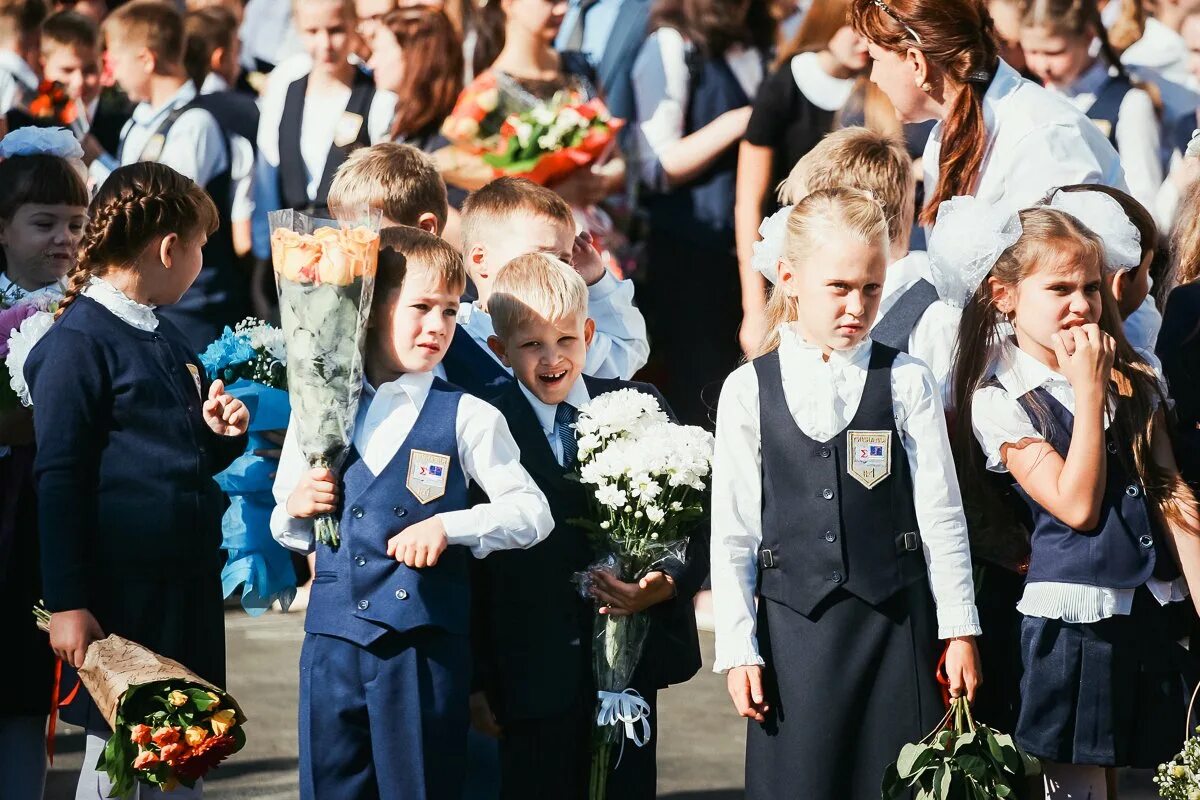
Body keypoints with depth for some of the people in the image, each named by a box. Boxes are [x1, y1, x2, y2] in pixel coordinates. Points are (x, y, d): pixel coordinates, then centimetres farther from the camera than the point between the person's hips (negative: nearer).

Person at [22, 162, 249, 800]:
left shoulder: (168, 339, 15)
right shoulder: (77, 342, -11)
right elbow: (58, 477, -13)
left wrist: (221, 434, 3)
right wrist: (66, 602, -16)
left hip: (187, 591, 8)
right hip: (121, 597, -8)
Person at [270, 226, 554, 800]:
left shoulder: (467, 418, -1)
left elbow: (533, 513, 0)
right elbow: (287, 530, 18)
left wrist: (449, 525, -13)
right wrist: (296, 511, -5)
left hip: (425, 645, -3)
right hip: (333, 640, 3)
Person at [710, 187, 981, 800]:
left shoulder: (906, 384, 1)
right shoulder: (749, 392, 2)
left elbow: (941, 517, 3)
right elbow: (732, 533, 3)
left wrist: (959, 631, 2)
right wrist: (737, 650, 0)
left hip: (896, 628, 0)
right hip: (793, 629, 0)